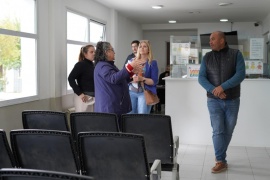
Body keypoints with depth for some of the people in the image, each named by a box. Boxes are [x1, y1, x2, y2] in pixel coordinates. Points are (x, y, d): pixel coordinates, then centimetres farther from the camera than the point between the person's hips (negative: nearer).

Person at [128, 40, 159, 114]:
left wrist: (142, 79, -20)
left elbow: (154, 81, -5)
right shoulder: (132, 61, 10)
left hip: (145, 93, -3)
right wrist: (131, 78, -13)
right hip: (131, 92, 3)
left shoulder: (152, 63, 1)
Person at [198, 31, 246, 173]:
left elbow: (241, 74, -13)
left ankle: (220, 156, 26)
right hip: (214, 101, 0)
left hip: (232, 101, 0)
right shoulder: (207, 57, 3)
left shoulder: (236, 54, -2)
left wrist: (223, 87, -23)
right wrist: (213, 90, -20)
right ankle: (221, 161, 2)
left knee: (228, 131, 9)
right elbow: (201, 78, -3)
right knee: (218, 131, -5)